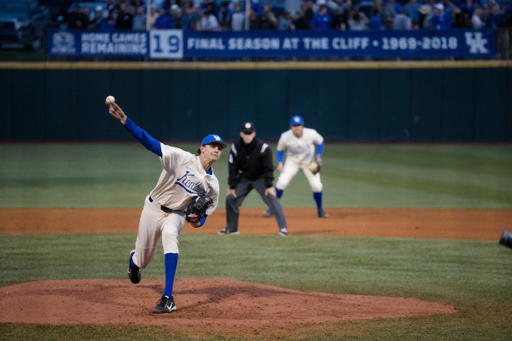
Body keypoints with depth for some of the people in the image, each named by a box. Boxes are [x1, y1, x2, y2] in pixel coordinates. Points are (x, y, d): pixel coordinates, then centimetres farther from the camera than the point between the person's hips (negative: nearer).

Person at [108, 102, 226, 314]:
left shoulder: (212, 184, -7)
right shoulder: (182, 158, -20)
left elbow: (208, 211, 5)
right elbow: (150, 143, -28)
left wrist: (198, 221, -21)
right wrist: (124, 121, -40)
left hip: (176, 214, 1)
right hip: (154, 208, -1)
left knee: (169, 235, -34)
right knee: (143, 260, 6)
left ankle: (168, 298, -38)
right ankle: (134, 259, 52)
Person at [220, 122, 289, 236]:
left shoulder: (263, 147, -24)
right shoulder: (236, 148, -13)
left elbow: (268, 168, -19)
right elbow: (233, 168, -6)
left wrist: (269, 186, -21)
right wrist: (232, 187, -7)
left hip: (261, 178, -4)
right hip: (245, 178, 4)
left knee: (272, 199, -19)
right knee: (230, 198, 0)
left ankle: (283, 227, -19)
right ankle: (231, 228, 15)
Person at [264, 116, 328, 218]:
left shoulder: (311, 134, -24)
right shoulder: (285, 137, -23)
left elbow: (320, 141, -2)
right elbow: (280, 150, -4)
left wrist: (318, 156, -13)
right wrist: (280, 163, -19)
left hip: (309, 162, 0)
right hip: (292, 161, 0)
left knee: (316, 185, -10)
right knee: (282, 182, -17)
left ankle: (320, 210, 13)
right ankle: (272, 208, -1)